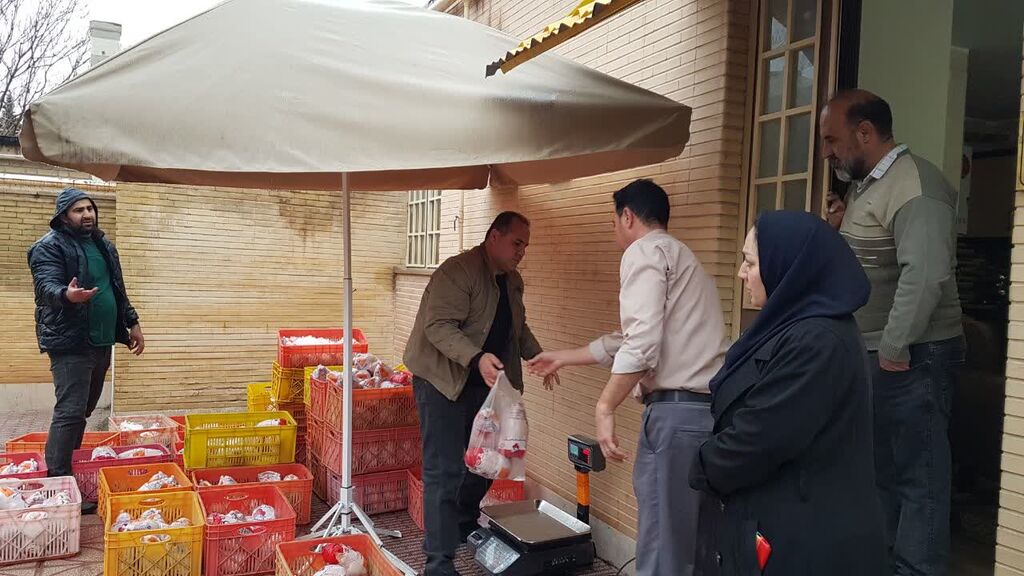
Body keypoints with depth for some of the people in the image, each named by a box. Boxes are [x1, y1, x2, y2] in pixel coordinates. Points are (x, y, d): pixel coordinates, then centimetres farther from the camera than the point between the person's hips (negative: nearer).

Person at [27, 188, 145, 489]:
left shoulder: (103, 244, 16)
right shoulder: (49, 246, -7)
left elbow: (118, 289, 24)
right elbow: (47, 286, -22)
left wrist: (132, 322, 19)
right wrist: (67, 295, -44)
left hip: (102, 341, 8)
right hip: (70, 343, -8)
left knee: (84, 410, 14)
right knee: (70, 412, -11)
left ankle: (71, 464, 25)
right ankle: (58, 481, -7)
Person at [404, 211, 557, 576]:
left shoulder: (512, 281, 10)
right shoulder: (458, 271, -18)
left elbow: (519, 327, 22)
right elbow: (439, 326, -27)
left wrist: (537, 356, 4)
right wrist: (477, 358, -40)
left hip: (483, 383, 9)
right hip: (442, 381, -8)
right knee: (444, 471, -10)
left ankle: (465, 526, 41)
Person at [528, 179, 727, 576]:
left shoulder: (644, 252, -4)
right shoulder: (680, 255, 26)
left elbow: (642, 345, -18)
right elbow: (628, 340, 31)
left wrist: (604, 409, -12)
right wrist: (562, 358, 38)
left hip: (677, 411, -9)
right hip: (713, 409, 9)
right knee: (699, 544, 16)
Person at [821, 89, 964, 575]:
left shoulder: (913, 184, -16)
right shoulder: (863, 185, 14)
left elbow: (925, 273, -27)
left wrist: (895, 350, -24)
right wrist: (841, 229, 5)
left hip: (909, 358, -10)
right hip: (872, 355, 10)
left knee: (916, 478, -1)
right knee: (878, 470, 18)